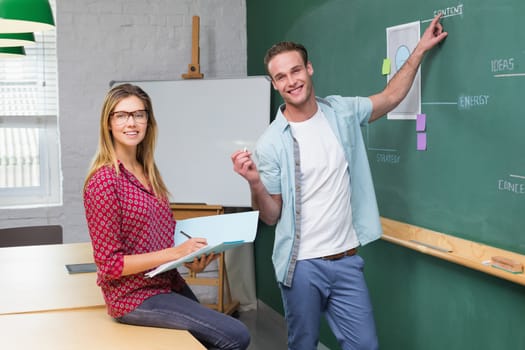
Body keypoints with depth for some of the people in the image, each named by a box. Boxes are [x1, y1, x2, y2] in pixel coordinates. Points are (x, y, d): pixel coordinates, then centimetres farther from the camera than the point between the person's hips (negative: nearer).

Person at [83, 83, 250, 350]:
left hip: (169, 284, 8)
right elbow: (110, 264, -18)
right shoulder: (104, 182, -18)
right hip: (135, 297, -8)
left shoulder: (148, 173, 6)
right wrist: (174, 253, -22)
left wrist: (190, 259, -4)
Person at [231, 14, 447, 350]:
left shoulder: (341, 112, 2)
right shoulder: (271, 143, -9)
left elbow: (390, 98, 18)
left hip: (346, 259, 3)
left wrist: (420, 49, 15)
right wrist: (255, 183, -24)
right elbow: (271, 216, -5)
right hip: (302, 265, -3)